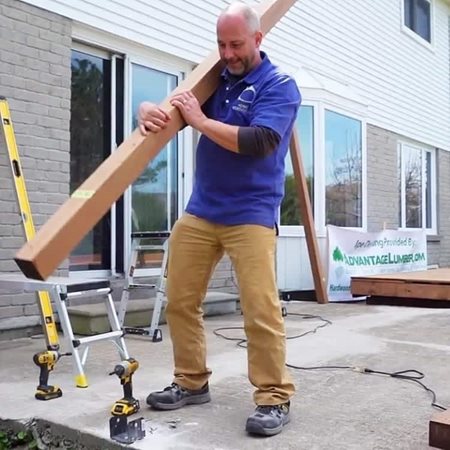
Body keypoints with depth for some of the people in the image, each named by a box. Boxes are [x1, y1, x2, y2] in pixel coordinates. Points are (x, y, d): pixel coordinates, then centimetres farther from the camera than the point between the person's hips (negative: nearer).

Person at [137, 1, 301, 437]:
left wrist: (201, 121, -15)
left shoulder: (279, 86, -2)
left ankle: (274, 398, 5)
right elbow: (164, 107, 15)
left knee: (260, 310, -10)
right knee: (179, 302, 7)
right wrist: (148, 111, -9)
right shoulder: (214, 80, 13)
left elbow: (257, 142, -18)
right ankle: (191, 383, 23)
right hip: (198, 210, 6)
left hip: (250, 214, -5)